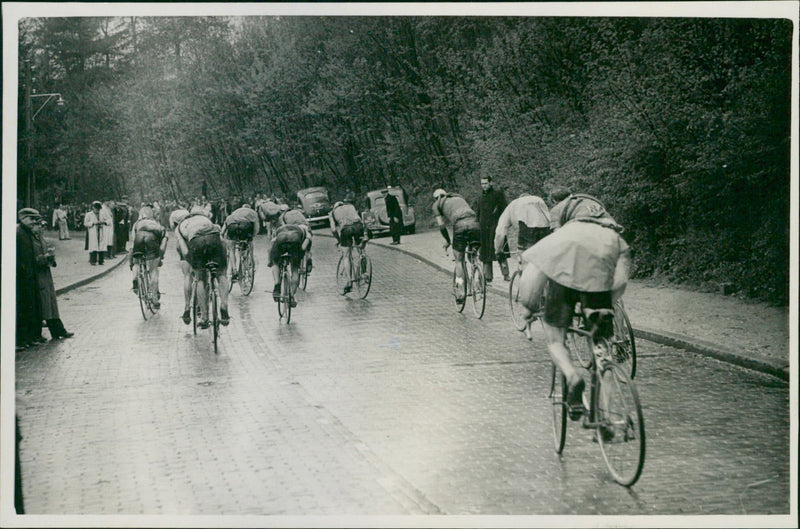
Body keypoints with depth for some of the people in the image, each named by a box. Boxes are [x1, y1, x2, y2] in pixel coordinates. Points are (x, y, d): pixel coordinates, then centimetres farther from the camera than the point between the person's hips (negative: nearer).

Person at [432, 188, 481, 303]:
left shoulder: (437, 204, 22)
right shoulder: (459, 197, 36)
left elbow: (441, 225, 14)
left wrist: (447, 240, 25)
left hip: (460, 225, -3)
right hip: (475, 223, 3)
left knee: (459, 260, 8)